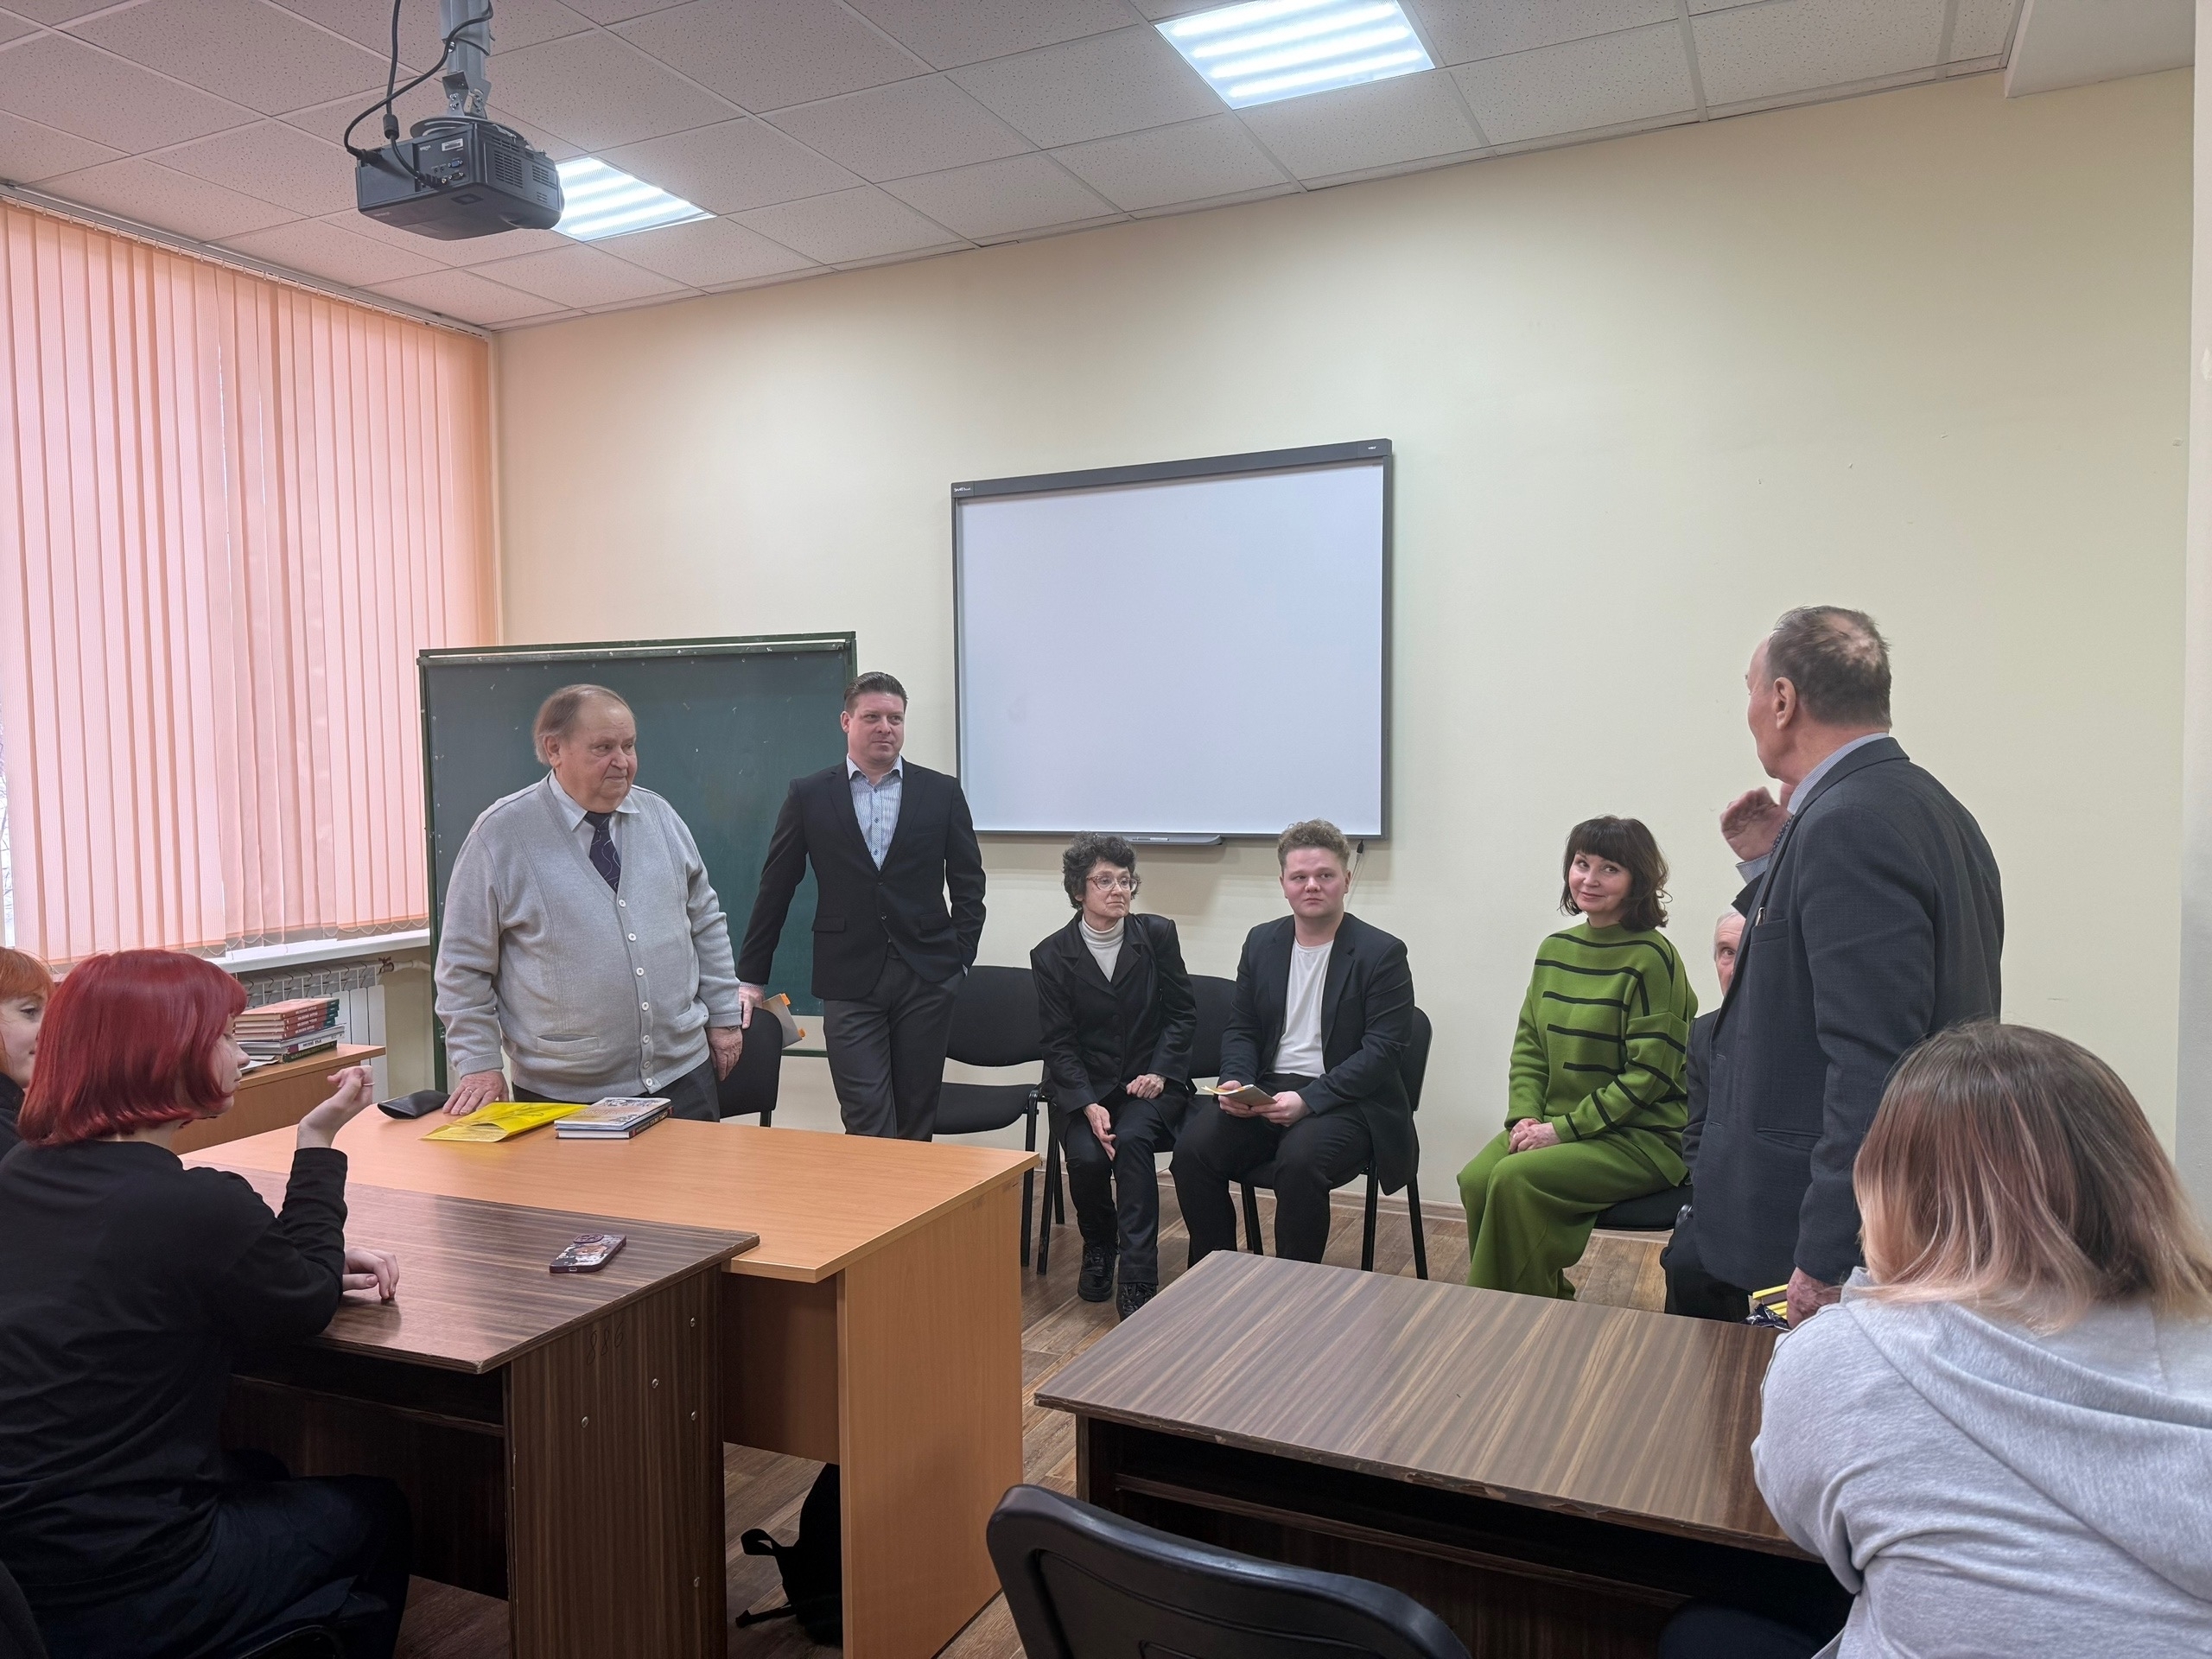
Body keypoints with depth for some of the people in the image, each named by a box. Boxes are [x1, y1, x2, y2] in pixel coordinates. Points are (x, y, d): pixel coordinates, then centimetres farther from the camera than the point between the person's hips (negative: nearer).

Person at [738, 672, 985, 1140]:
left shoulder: (942, 792, 5)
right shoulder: (809, 795, 3)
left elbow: (968, 885, 9)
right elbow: (775, 888, 7)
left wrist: (961, 961, 1)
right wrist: (752, 978, 8)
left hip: (927, 977, 1)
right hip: (850, 979, -1)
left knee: (916, 1118, 9)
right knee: (868, 1126, -6)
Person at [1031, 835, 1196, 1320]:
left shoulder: (1158, 935, -1)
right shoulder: (1051, 955, -3)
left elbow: (1183, 1015, 4)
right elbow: (1059, 1043, -4)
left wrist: (1158, 1072, -11)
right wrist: (1089, 1105, -18)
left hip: (1150, 1081, 0)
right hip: (1082, 1087, 0)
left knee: (1132, 1138, -30)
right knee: (1086, 1156, -26)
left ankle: (1137, 1280, -24)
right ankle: (1098, 1249, 8)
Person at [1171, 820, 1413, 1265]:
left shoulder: (1382, 953, -5)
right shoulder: (1261, 942, 11)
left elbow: (1382, 1051, -12)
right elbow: (1240, 1028, 14)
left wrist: (1307, 1100, -21)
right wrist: (1235, 1081, -7)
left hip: (1348, 1101, -4)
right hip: (1265, 1092, 5)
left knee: (1299, 1159, -34)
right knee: (1193, 1148, -19)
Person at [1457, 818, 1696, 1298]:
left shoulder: (1652, 958, -11)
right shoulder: (1555, 950, 9)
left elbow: (1648, 1074, -14)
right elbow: (1528, 1047, 13)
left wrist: (1564, 1128, -16)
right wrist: (1525, 1118, -4)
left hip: (1641, 1137, -6)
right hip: (1556, 1124, 6)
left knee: (1515, 1179, -26)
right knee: (1476, 1178, -19)